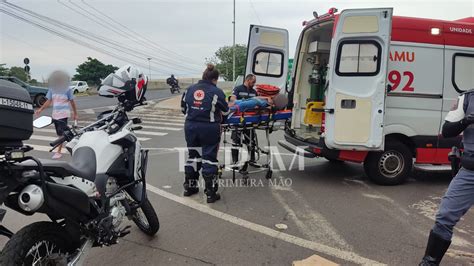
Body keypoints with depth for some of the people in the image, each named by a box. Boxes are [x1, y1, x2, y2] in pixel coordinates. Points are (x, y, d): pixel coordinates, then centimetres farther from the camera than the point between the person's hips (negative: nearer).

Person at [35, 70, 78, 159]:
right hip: (55, 114, 5)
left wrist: (75, 113, 5)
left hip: (63, 114, -5)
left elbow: (72, 102, 1)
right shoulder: (51, 89, 6)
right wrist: (41, 109, -3)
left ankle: (59, 152, -2)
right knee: (59, 133, 10)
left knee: (61, 133, -7)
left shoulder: (67, 89, -6)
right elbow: (49, 101, 9)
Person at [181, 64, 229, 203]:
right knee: (209, 158, 3)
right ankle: (210, 193, 8)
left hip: (190, 127, 5)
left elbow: (183, 108, 11)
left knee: (193, 155, 18)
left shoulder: (190, 89, 4)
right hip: (209, 129, -5)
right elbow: (225, 111, -1)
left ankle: (189, 187, 30)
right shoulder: (217, 92, -10)